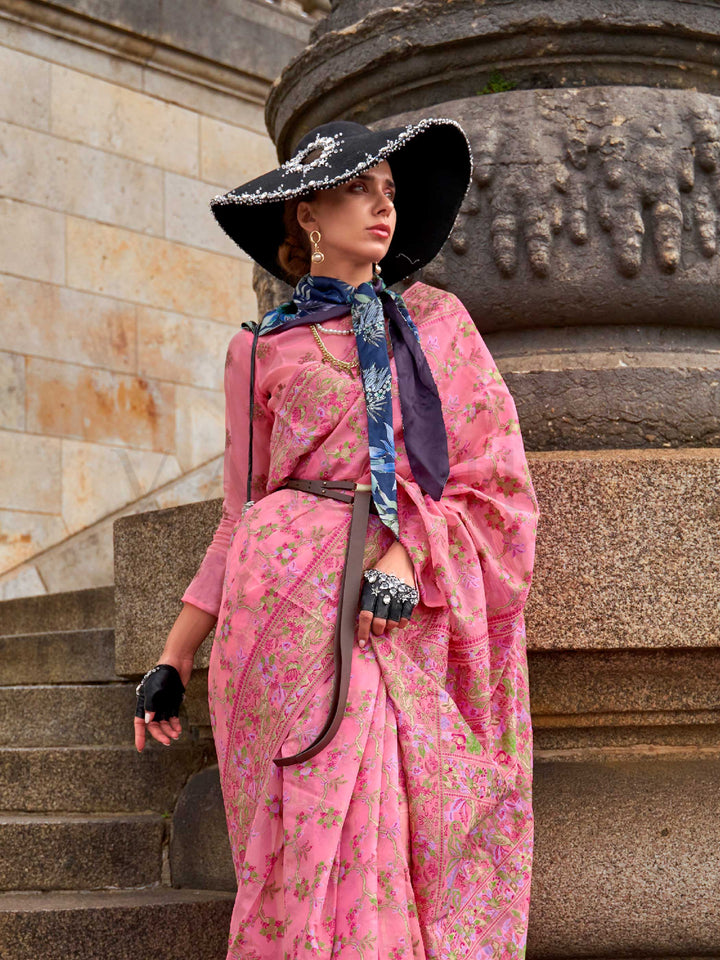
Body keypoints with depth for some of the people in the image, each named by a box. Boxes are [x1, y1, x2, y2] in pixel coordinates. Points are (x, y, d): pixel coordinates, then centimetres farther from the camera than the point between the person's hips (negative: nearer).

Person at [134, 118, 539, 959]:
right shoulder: (261, 349, 12)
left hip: (418, 619, 2)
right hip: (299, 610, -2)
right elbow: (243, 514, 14)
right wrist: (174, 656, 9)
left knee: (422, 852, -3)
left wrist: (410, 552, -9)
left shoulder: (439, 322, 16)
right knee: (319, 852, -8)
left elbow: (493, 478, 9)